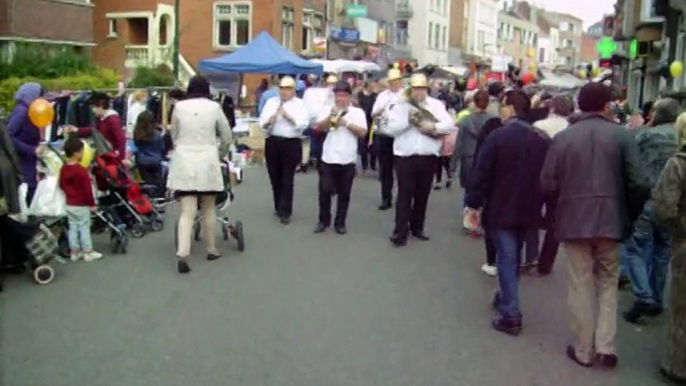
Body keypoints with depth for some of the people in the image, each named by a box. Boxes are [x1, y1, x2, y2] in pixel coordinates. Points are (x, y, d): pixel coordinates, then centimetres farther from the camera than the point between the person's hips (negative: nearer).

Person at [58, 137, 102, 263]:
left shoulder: (63, 169, 2)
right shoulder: (81, 170, -21)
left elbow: (62, 185, 12)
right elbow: (87, 189, -18)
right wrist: (92, 203, -10)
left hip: (69, 204, 7)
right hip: (82, 205, -7)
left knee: (73, 228, 12)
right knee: (84, 228, 1)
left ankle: (75, 252, 18)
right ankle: (88, 252, 8)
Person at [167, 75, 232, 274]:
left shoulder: (179, 107, 1)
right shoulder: (214, 107, -1)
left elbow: (173, 135, 12)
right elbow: (227, 136, 8)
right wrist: (218, 147, 30)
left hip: (184, 162, 1)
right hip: (207, 162, 0)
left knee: (187, 211, -2)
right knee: (208, 209, 15)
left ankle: (182, 254, -15)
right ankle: (211, 249, 25)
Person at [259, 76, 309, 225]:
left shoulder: (299, 104, 1)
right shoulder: (271, 102, 8)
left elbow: (302, 124, -11)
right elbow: (262, 123, 3)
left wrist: (288, 116, -17)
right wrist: (269, 121, -18)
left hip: (292, 144, -3)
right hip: (273, 143, 4)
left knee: (287, 179, -2)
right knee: (275, 177, 11)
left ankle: (285, 212, 1)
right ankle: (279, 207, 27)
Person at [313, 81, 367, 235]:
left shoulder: (357, 112, 2)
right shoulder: (328, 110, 7)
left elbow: (363, 133, -7)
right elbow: (318, 127, -2)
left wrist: (346, 123, -14)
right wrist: (330, 117, -16)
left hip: (347, 160, -1)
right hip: (328, 159, 1)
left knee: (344, 193, 7)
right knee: (325, 191, 5)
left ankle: (340, 223, 19)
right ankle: (323, 221, 20)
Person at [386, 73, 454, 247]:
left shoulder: (437, 105, 8)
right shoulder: (401, 106, 2)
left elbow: (449, 124, -2)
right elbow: (391, 129, -6)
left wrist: (433, 126, -19)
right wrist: (407, 120, -20)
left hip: (428, 157, 3)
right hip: (405, 156, -3)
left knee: (422, 194, 12)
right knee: (405, 194, -3)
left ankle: (417, 228, 26)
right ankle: (400, 232, 0)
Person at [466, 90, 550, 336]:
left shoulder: (498, 136, -13)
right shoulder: (543, 140, 4)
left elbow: (482, 173, -13)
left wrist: (473, 203, -5)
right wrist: (539, 203, 20)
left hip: (500, 210, -5)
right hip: (528, 210, 5)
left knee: (506, 259, -1)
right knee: (513, 257, 21)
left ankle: (510, 315, -3)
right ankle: (505, 299, 35)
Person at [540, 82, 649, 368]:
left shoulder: (563, 137, -2)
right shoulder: (622, 135, -3)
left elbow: (547, 184, -4)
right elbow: (638, 184, -7)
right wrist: (632, 213, 10)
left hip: (573, 219, 0)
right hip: (610, 219, 0)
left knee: (581, 285, 9)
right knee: (607, 282, 17)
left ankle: (583, 350, 17)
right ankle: (605, 346, 10)